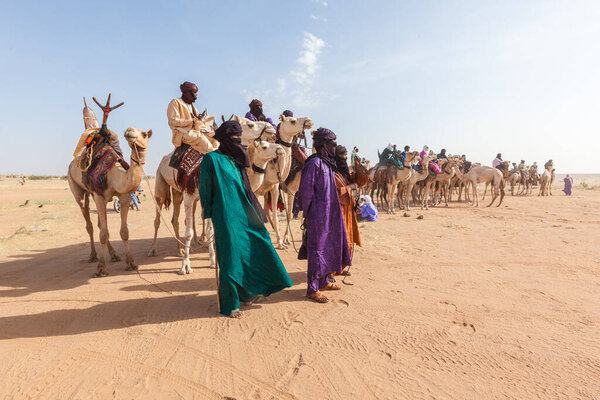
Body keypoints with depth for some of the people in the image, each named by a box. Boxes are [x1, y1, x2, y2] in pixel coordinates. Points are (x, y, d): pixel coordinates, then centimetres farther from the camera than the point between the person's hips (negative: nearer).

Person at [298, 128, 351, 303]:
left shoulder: (328, 163, 13)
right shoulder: (314, 162, -15)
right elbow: (306, 190, -16)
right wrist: (307, 214, -13)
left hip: (330, 213, 9)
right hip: (318, 213, -9)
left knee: (329, 246, 17)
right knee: (317, 249, -3)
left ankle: (323, 281, 31)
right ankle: (312, 289, 8)